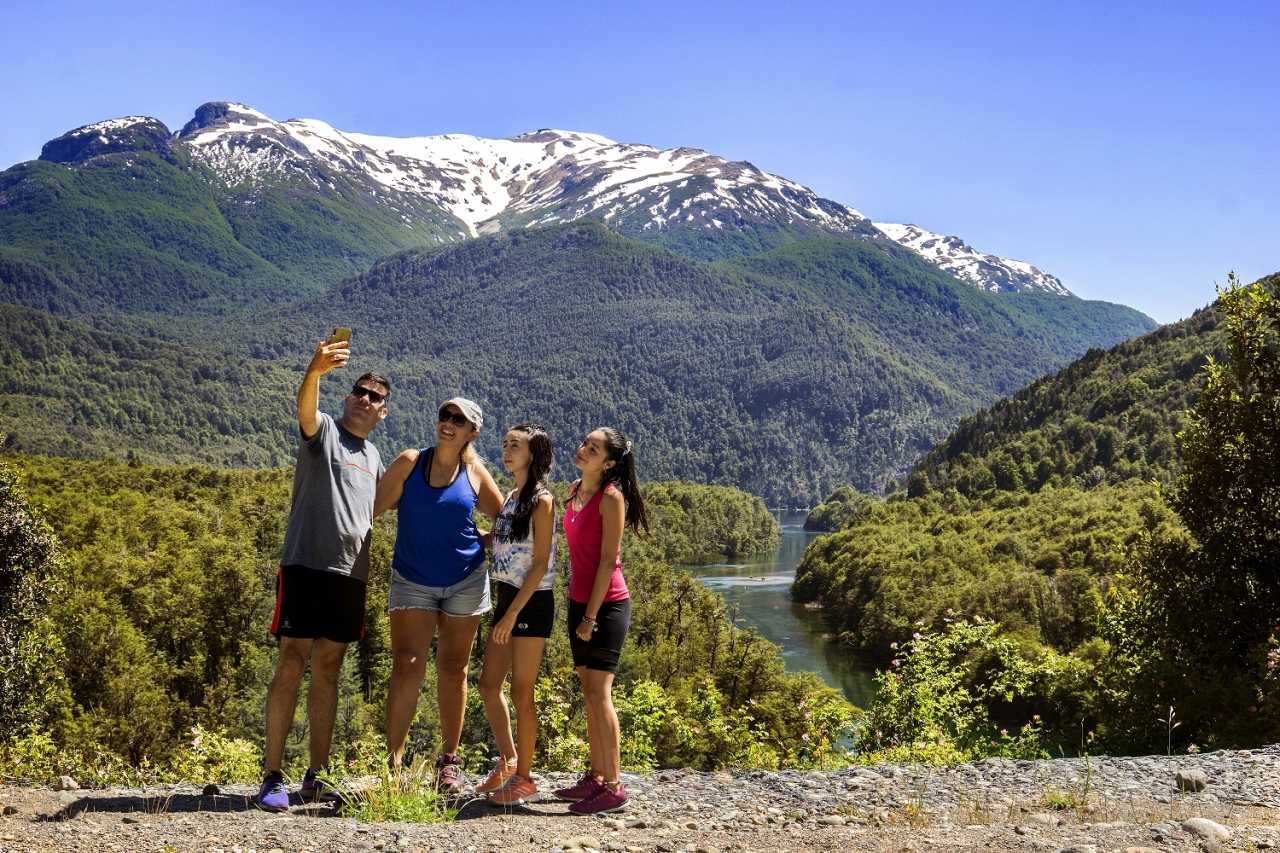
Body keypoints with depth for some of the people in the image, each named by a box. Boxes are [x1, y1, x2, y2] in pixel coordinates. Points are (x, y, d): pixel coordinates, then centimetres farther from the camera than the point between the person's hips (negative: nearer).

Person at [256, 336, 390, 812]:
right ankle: (273, 777, -2)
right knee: (291, 665, -6)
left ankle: (315, 776, 14)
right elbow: (305, 406, -22)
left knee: (328, 671, 9)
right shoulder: (323, 431, 2)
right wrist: (316, 370, -44)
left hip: (350, 574, 6)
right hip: (305, 564, -6)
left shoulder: (373, 456, 19)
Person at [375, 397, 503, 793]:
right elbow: (373, 506, -1)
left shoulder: (474, 473, 1)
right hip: (411, 580, -1)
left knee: (453, 670, 8)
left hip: (465, 581, 1)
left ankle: (449, 760, 19)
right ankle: (393, 760, -5)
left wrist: (478, 546, 4)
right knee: (406, 668, -11)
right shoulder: (410, 462, -2)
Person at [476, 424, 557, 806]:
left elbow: (541, 563, -16)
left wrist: (513, 613, -19)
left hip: (532, 603, -8)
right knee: (489, 685, 12)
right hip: (506, 599, 8)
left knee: (521, 693, 0)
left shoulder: (541, 500, -12)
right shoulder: (509, 498, 12)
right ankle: (507, 763, 27)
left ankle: (523, 778, 12)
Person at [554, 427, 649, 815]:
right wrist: (578, 608, 17)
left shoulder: (611, 498, -15)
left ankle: (613, 787, -4)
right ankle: (595, 777, 20)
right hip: (579, 601, 8)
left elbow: (608, 560, -16)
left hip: (607, 604, -8)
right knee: (589, 692, 12)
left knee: (598, 692, -9)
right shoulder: (575, 490, 9)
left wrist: (592, 616, -16)